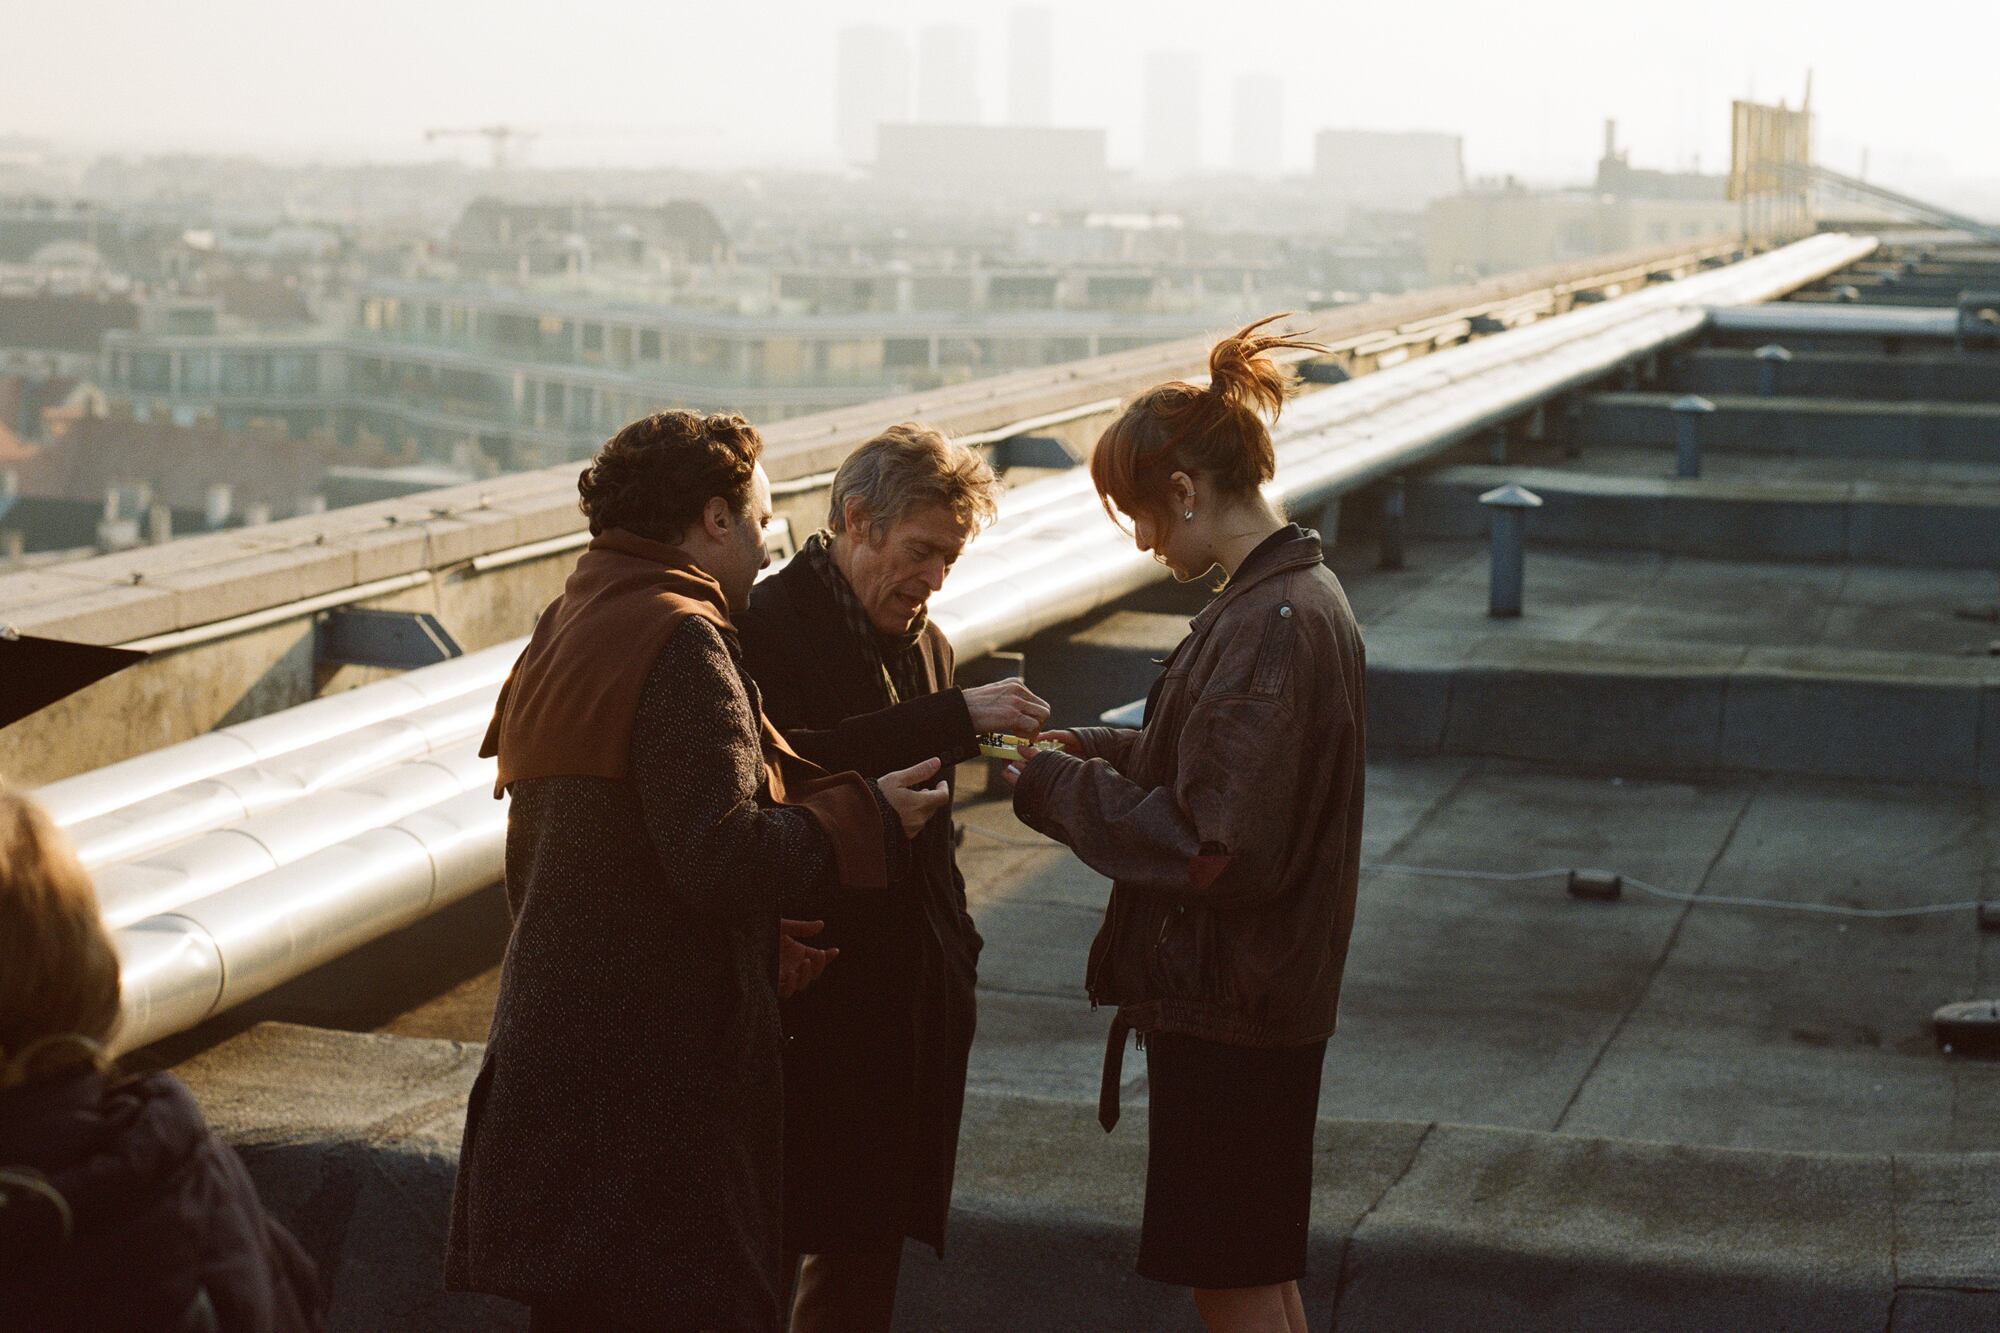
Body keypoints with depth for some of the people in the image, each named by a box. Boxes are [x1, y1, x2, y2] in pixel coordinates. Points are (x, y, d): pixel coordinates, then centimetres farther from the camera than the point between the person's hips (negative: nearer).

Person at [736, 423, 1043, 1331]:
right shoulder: (766, 626, -10)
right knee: (773, 1244, -3)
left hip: (910, 1002, 8)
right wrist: (954, 720, -28)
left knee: (873, 1237, 13)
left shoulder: (923, 643, 16)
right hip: (807, 1003, -8)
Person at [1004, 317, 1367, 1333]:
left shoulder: (1267, 628, -23)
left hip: (1228, 1005, -10)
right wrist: (1098, 751, 9)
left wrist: (1056, 787, -15)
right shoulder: (1302, 594, 9)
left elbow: (1205, 847, -26)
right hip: (1269, 991, 10)